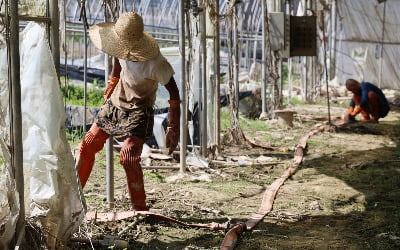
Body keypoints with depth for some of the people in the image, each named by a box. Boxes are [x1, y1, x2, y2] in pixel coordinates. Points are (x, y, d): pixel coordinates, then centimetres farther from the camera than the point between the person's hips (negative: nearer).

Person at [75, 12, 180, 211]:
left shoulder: (155, 64, -30)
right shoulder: (122, 51, -12)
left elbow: (174, 94, -20)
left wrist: (173, 130, -19)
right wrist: (107, 96, 23)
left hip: (138, 113, -7)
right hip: (114, 105, 7)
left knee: (128, 157, -23)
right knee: (87, 146, 9)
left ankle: (140, 210, -10)